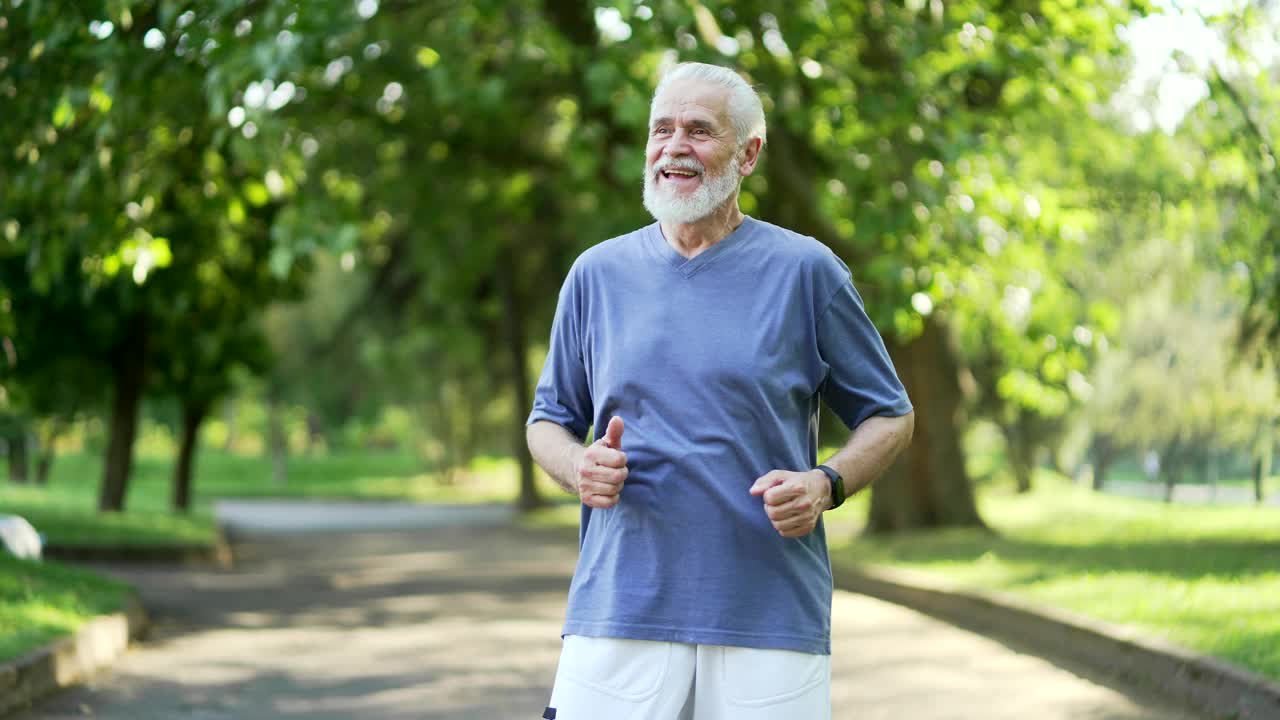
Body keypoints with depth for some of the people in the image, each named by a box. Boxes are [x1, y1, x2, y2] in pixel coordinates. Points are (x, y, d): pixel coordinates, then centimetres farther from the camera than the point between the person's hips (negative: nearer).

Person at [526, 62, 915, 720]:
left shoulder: (806, 271, 3)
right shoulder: (597, 273, 10)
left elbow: (889, 417, 9)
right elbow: (549, 419, 19)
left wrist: (826, 485, -10)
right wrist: (578, 467, -4)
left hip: (770, 615, -1)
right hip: (616, 613, 1)